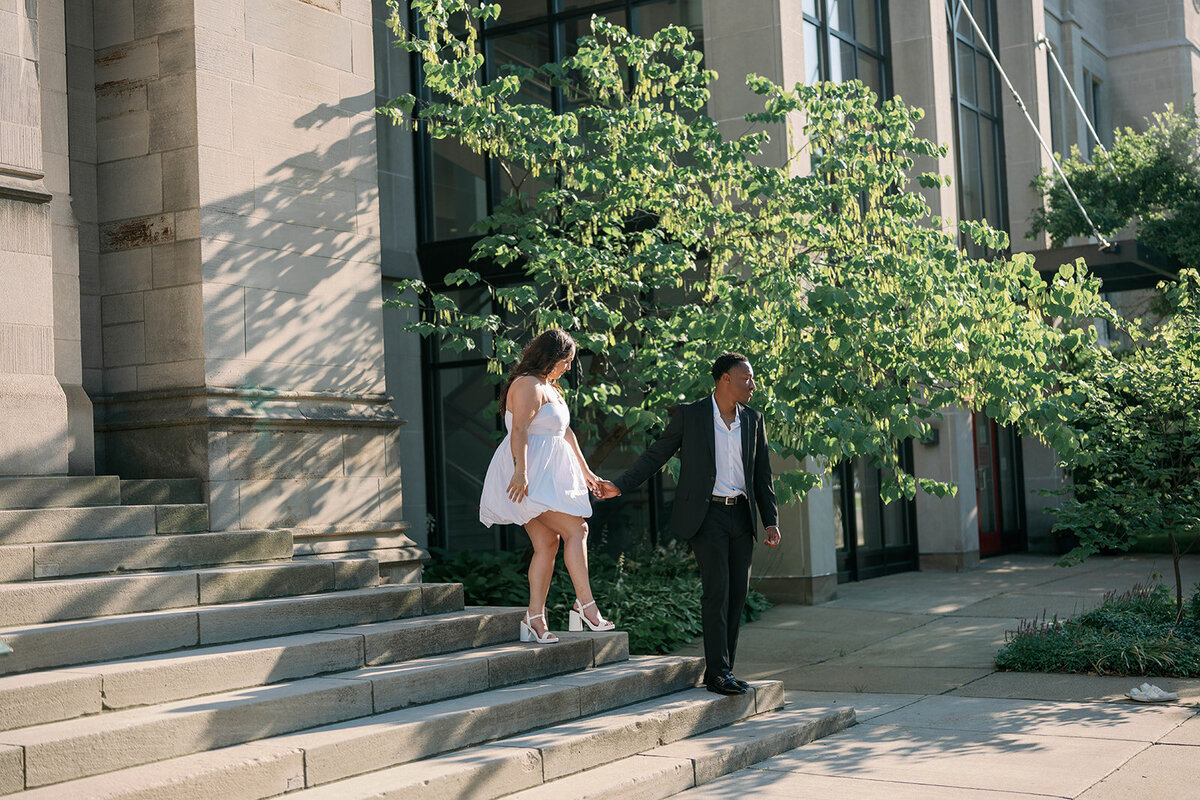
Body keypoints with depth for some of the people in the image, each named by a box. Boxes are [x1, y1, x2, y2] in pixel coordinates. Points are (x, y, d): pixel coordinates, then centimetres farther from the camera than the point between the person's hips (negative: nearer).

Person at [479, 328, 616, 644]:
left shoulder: (549, 388, 23)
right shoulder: (528, 385, -10)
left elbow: (565, 432, 30)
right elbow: (519, 430, -21)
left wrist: (584, 470, 33)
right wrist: (520, 471, -30)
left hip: (546, 475, 10)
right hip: (530, 476, -10)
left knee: (547, 544, 3)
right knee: (576, 530, -13)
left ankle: (535, 618, 2)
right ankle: (585, 605, -11)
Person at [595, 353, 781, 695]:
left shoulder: (753, 420, 11)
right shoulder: (690, 415, -2)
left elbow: (762, 475, 14)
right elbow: (655, 455, 3)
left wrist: (771, 520, 7)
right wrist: (619, 486, -5)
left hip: (741, 515, 5)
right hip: (706, 514, -5)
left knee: (737, 593, 4)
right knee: (716, 589, -12)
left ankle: (720, 671, 12)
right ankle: (718, 673, -9)